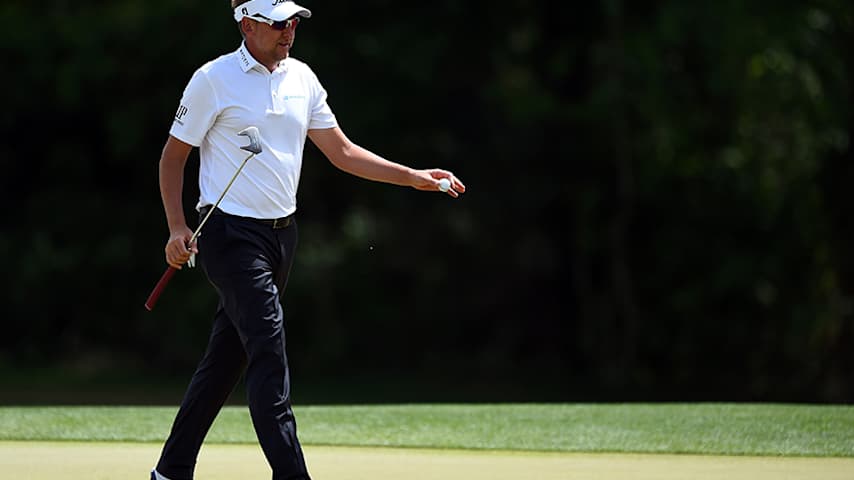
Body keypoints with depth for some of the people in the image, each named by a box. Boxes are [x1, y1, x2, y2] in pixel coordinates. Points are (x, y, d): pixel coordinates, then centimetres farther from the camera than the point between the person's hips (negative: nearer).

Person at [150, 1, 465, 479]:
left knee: (226, 358, 10)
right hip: (232, 236, -6)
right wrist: (178, 228, -13)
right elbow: (173, 156, -3)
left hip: (282, 235, 6)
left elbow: (342, 152, 14)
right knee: (270, 348, -16)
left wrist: (415, 177, 6)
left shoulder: (302, 78, 9)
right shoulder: (214, 79, -8)